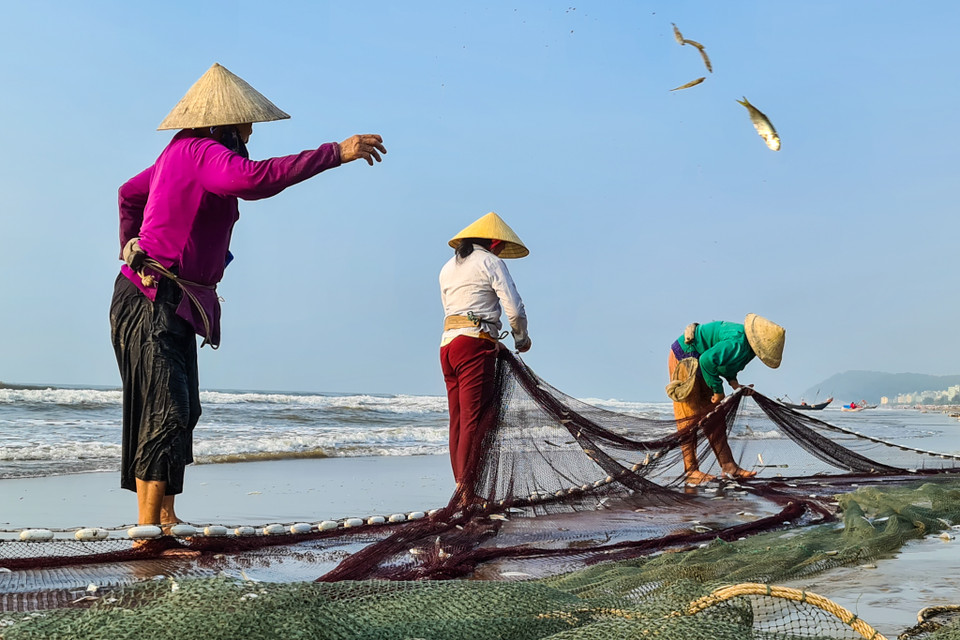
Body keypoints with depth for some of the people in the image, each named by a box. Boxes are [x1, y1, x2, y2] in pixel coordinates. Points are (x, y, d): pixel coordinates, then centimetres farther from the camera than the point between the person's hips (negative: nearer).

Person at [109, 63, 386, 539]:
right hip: (153, 301, -10)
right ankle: (147, 529, -12)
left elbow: (129, 193, 31)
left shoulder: (183, 152, 16)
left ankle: (165, 517, 18)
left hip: (174, 303, 10)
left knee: (183, 411, 11)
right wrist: (336, 152, -33)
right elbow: (253, 179, -36)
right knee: (166, 411, -14)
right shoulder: (201, 150, -15)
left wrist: (132, 251, 32)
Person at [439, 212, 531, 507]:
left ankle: (461, 486, 8)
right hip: (475, 343, -7)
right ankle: (465, 489, -13)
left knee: (458, 419, 7)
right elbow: (514, 308, -6)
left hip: (448, 342, 7)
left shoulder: (448, 267, 22)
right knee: (475, 418, -8)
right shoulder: (489, 262, 0)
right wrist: (522, 339, 13)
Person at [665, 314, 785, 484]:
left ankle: (728, 466, 13)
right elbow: (707, 360, -35)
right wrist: (718, 390, -21)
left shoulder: (746, 344, 2)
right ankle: (692, 471, -2)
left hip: (697, 364, 10)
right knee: (689, 419, -7)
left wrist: (733, 381, -1)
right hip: (684, 360, -10)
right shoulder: (737, 344, -30)